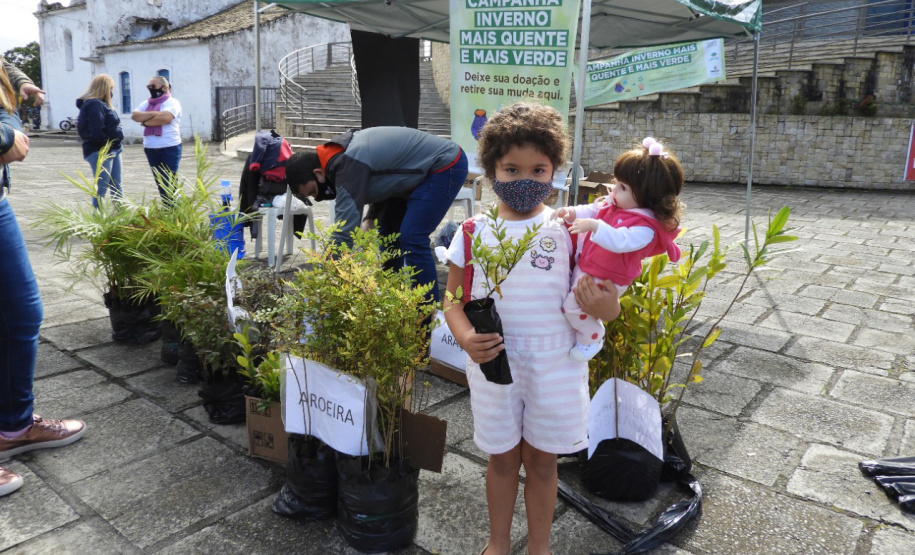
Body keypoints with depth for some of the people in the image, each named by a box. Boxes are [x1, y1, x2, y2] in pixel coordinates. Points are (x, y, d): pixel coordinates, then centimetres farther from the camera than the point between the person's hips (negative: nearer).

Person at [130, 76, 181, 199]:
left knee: (169, 182, -6)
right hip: (150, 148, 7)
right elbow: (134, 115, 0)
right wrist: (154, 113, -12)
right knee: (159, 182, 11)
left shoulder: (172, 102, -3)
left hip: (169, 148, -7)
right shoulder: (146, 104, 16)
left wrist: (145, 122, -7)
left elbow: (165, 117, -21)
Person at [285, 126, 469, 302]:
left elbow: (345, 230, -32)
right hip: (423, 168, 11)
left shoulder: (350, 166, -30)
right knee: (388, 232, 13)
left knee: (412, 239, -17)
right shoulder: (339, 155, 0)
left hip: (446, 166, -10)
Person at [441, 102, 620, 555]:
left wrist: (605, 307, -26)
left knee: (542, 461, 16)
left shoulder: (567, 231, -5)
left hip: (555, 366, 0)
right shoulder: (474, 233, -4)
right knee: (502, 459, 17)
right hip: (494, 363, 1)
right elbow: (453, 298, 0)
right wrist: (466, 338, -19)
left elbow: (599, 291, -2)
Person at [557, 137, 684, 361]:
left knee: (573, 306, -17)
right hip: (585, 266, 9)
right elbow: (592, 210, 11)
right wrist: (572, 213, -8)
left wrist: (594, 225, -51)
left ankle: (592, 338, 10)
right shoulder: (614, 204, 0)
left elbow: (620, 241, -42)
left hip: (605, 279, -9)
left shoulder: (645, 227, -27)